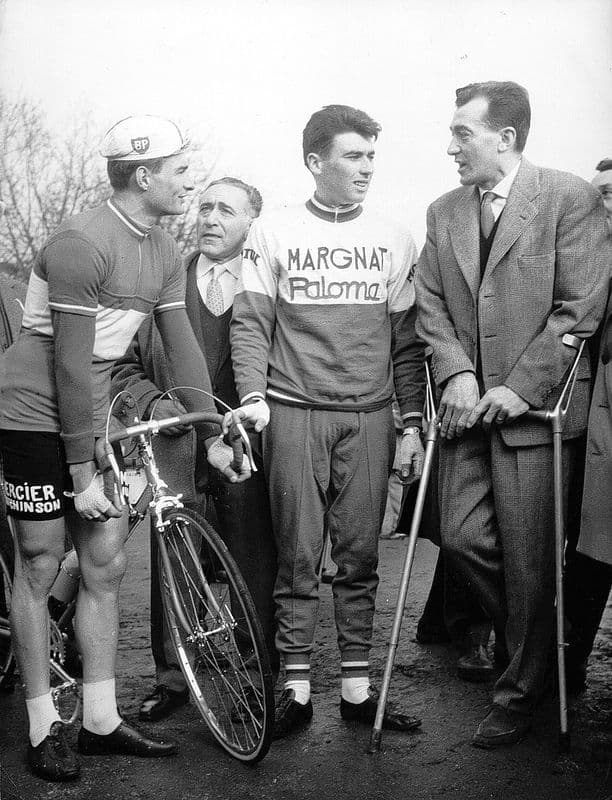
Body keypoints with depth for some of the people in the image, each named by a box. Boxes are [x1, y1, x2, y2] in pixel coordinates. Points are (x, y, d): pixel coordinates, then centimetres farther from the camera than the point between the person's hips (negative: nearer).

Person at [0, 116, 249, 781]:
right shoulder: (82, 243, -21)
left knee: (105, 566, 7)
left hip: (92, 418, 8)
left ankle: (101, 722, 18)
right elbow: (71, 365, -23)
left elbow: (182, 347, 9)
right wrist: (82, 473, -21)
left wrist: (213, 436, 6)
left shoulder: (164, 256, 5)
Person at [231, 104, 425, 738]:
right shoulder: (272, 232, 5)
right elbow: (250, 323, 3)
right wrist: (253, 395, -12)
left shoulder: (393, 239, 11)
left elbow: (406, 340, 11)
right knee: (297, 557, 2)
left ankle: (356, 687, 15)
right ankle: (296, 689, 12)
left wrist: (412, 424, 6)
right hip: (294, 415, -1)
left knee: (359, 556, 5)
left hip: (369, 417, 2)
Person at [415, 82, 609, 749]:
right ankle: (522, 637, 32)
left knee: (527, 556, 1)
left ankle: (521, 689, 20)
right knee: (461, 537, 4)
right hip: (467, 406, 5)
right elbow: (430, 305, 9)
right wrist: (456, 373, -8)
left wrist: (521, 387, -13)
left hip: (533, 405, -5)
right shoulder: (443, 213, 13)